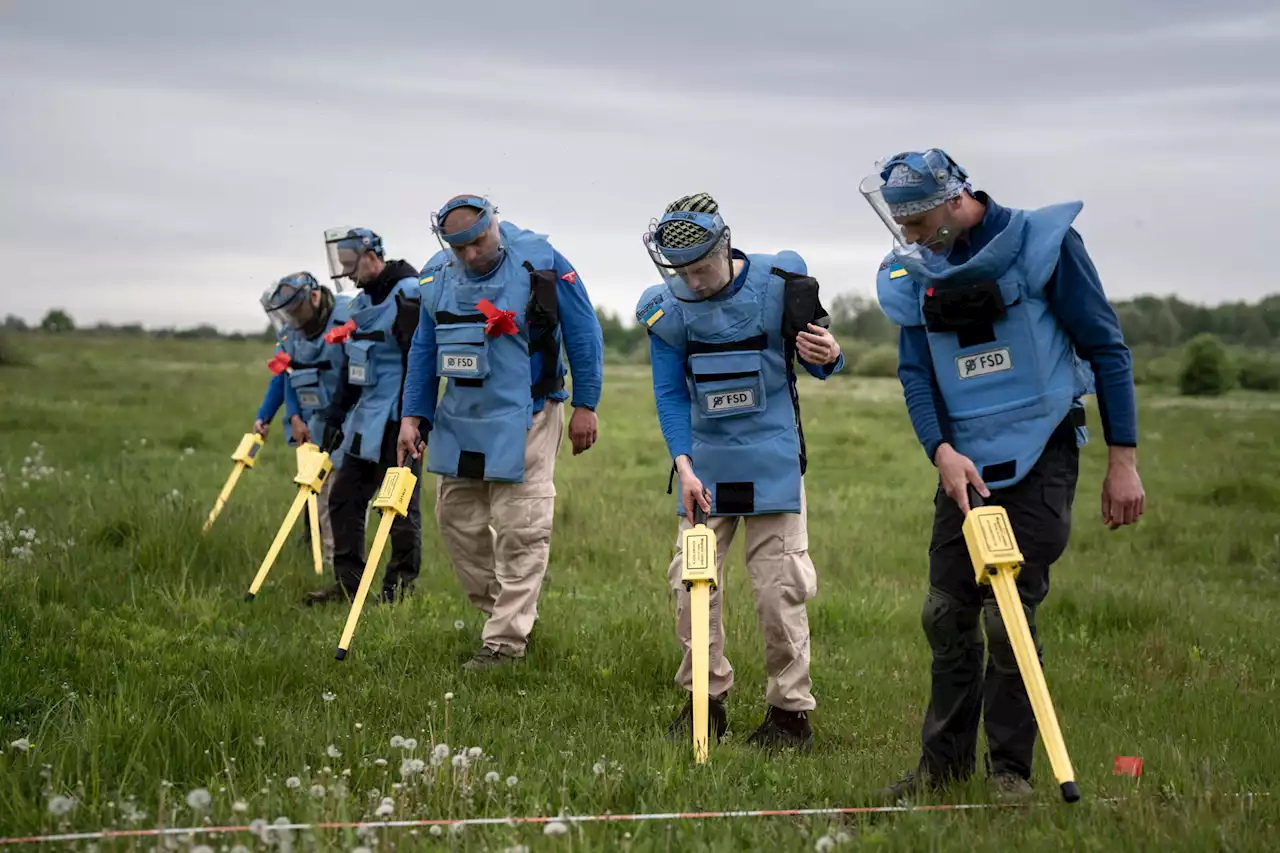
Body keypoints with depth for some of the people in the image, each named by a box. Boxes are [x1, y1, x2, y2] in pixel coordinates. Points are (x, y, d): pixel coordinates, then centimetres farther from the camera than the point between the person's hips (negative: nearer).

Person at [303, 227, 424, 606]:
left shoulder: (409, 294, -13)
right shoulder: (363, 301, 16)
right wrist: (335, 416, 19)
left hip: (397, 420, -10)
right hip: (365, 419, 10)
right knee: (344, 497, 10)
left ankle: (400, 588, 8)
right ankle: (348, 583, 16)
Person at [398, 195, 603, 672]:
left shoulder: (539, 262, -10)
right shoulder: (437, 275, 5)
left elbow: (583, 333, -5)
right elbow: (423, 349, 14)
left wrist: (585, 406, -5)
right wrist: (413, 415, 10)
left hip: (523, 422, -6)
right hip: (458, 421, 6)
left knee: (519, 532, -6)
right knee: (457, 523, 9)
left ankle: (505, 641, 0)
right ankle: (501, 610, 25)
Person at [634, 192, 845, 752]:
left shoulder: (779, 284, -10)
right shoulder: (668, 308, -5)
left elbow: (818, 365, 0)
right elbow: (670, 394, 0)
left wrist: (828, 357, -25)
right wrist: (684, 465, -11)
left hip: (772, 458, -3)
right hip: (704, 461, 3)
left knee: (778, 587, -3)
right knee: (691, 579, 2)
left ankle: (791, 711, 7)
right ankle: (706, 699, 17)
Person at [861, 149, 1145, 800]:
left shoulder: (1043, 242, -8)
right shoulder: (911, 271, 5)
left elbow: (1105, 349, -5)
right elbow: (915, 373, 6)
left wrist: (1123, 459, -7)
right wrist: (942, 452, -12)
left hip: (1039, 454, -5)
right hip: (964, 462, 5)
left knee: (1009, 613, -8)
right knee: (946, 612, 5)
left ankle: (1010, 769, 4)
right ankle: (944, 760, 18)